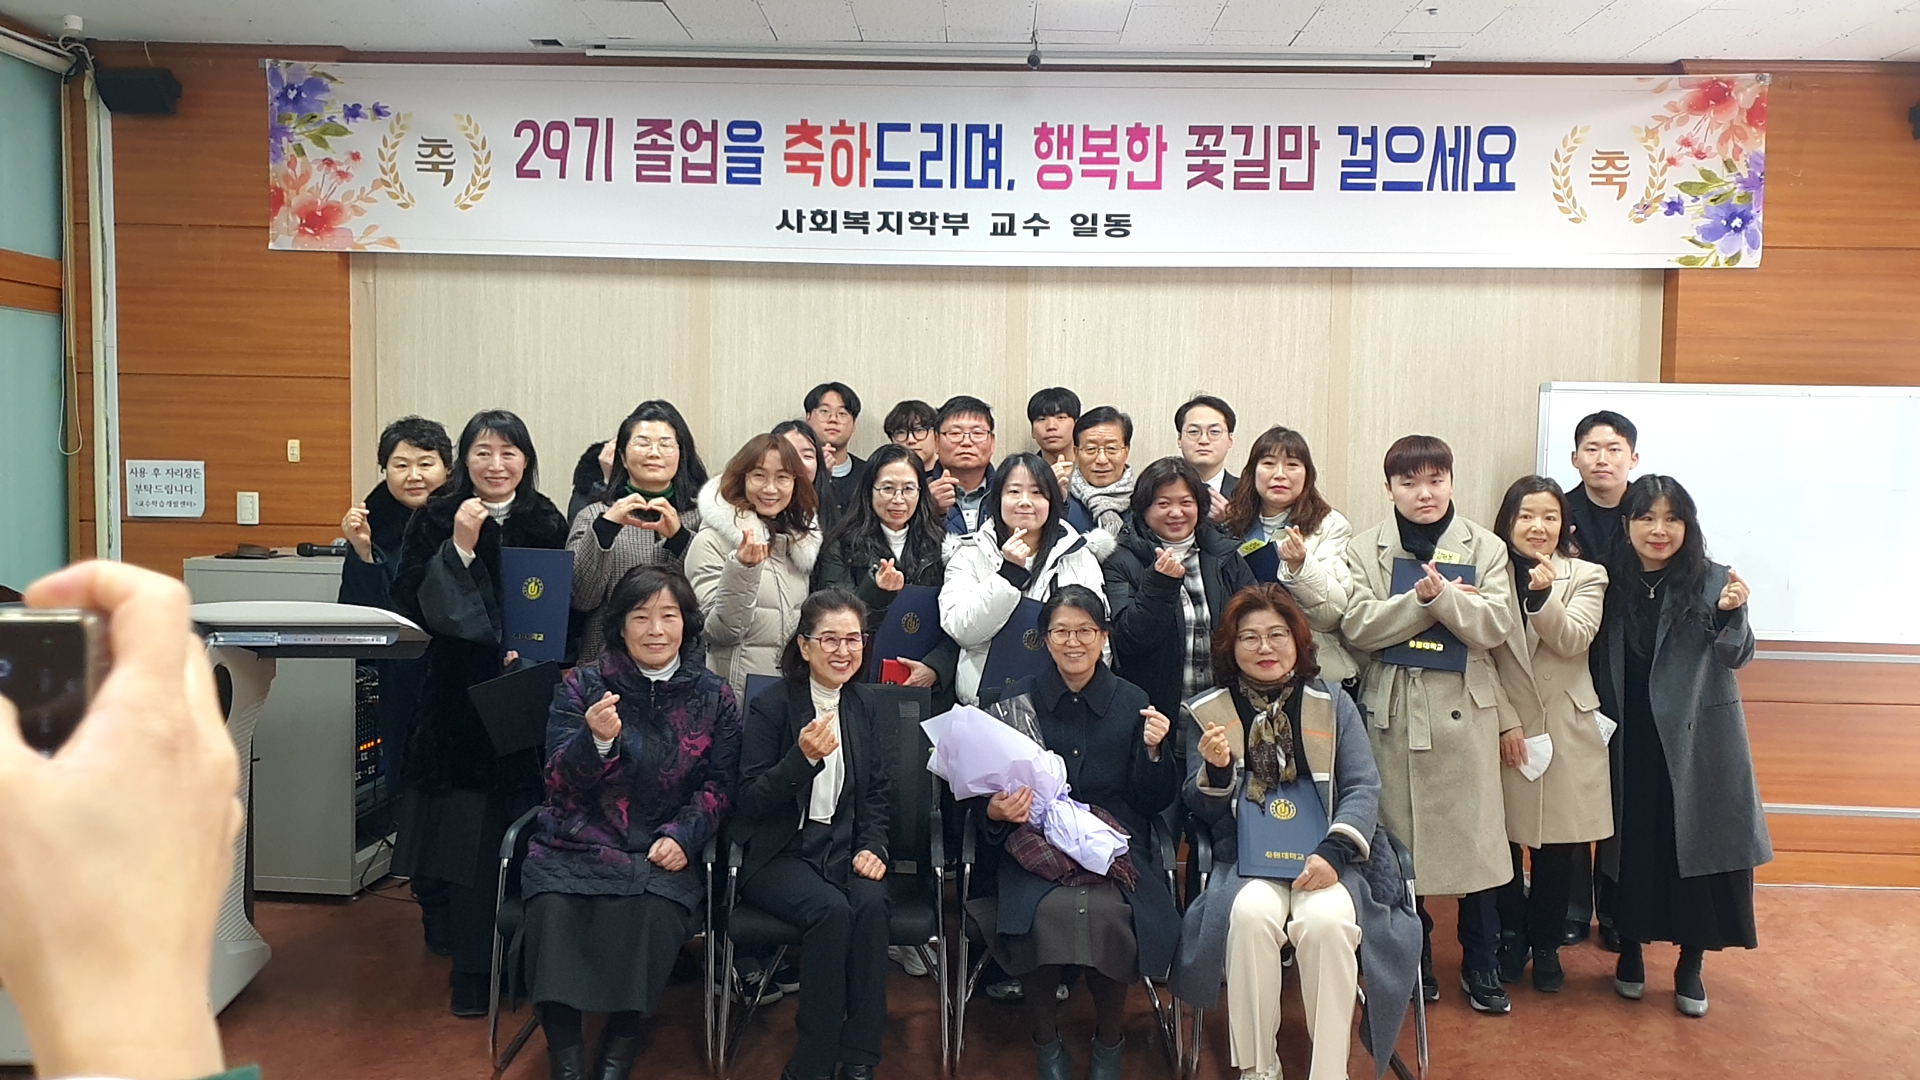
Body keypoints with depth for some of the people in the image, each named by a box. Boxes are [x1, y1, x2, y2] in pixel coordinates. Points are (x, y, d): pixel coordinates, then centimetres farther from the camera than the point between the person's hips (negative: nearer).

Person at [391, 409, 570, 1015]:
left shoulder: (547, 524, 5)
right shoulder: (434, 521, 2)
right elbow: (411, 604, -6)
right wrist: (459, 548, -15)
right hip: (454, 695, -1)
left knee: (517, 830, 1)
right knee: (463, 832, -3)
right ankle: (472, 966, 11)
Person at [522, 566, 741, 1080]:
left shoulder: (713, 696, 7)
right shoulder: (582, 685, 5)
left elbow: (719, 785, 7)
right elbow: (561, 785, -1)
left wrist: (682, 836, -11)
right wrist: (597, 740, -21)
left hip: (663, 849, 0)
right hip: (579, 841, 0)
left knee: (653, 911, -31)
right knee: (554, 907, -30)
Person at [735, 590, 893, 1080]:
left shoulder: (864, 705, 9)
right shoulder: (771, 707, -6)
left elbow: (879, 793, 14)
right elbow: (751, 800, -10)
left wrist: (871, 847, -3)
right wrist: (803, 758, -25)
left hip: (845, 847, 4)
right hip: (779, 853, -4)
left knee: (871, 904, -27)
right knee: (831, 909, -31)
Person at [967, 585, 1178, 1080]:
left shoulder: (1133, 702, 8)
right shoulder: (1019, 700, 6)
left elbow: (1157, 801, 8)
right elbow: (989, 788, 9)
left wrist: (1154, 750, -10)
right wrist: (996, 810, -14)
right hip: (1037, 841, 0)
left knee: (1107, 910, -31)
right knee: (1050, 910, -32)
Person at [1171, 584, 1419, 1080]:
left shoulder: (1332, 703, 10)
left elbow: (1363, 787, 2)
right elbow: (1199, 812, 9)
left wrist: (1334, 853, -15)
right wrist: (1215, 770, -14)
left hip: (1322, 858, 0)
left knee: (1326, 920, -31)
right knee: (1250, 914, -32)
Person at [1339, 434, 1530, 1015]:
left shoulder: (1485, 548, 6)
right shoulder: (1365, 550, 5)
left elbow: (1496, 626, -6)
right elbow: (1357, 626, -7)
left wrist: (1443, 596, -20)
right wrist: (1421, 600, -16)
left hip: (1465, 707, 0)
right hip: (1392, 708, 0)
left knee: (1475, 836, 3)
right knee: (1398, 835, 6)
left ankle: (1481, 965, 19)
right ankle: (1414, 960, 22)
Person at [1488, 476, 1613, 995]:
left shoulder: (1586, 577, 5)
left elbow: (1572, 640, -12)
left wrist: (1543, 594, -29)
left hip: (1564, 732, 1)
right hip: (1500, 731, 0)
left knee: (1557, 846, 7)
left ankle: (1546, 946, 26)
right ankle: (1511, 936, 26)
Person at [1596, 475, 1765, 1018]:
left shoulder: (1712, 580, -5)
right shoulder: (1611, 583, 1)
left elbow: (1736, 656, -10)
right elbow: (1598, 662, 6)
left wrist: (1732, 613, -27)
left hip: (1697, 742, -1)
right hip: (1631, 743, 1)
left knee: (1696, 847, 6)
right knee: (1632, 846, 8)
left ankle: (1690, 964, 22)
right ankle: (1630, 949, 27)